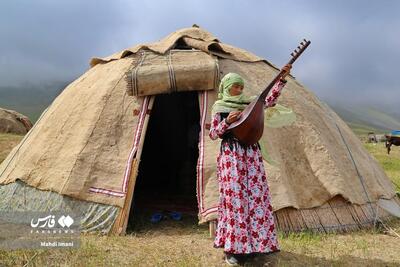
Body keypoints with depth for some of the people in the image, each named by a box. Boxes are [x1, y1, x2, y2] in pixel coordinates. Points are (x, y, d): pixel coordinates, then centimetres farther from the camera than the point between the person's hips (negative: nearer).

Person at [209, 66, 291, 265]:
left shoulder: (248, 104, 13)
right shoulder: (219, 108, 3)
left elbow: (270, 100, 8)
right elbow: (213, 134, 0)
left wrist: (282, 79, 0)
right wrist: (228, 121, -14)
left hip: (251, 154, 5)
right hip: (231, 155, -4)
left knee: (255, 195, 5)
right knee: (235, 197, -4)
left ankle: (252, 241, 20)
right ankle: (232, 248, 8)